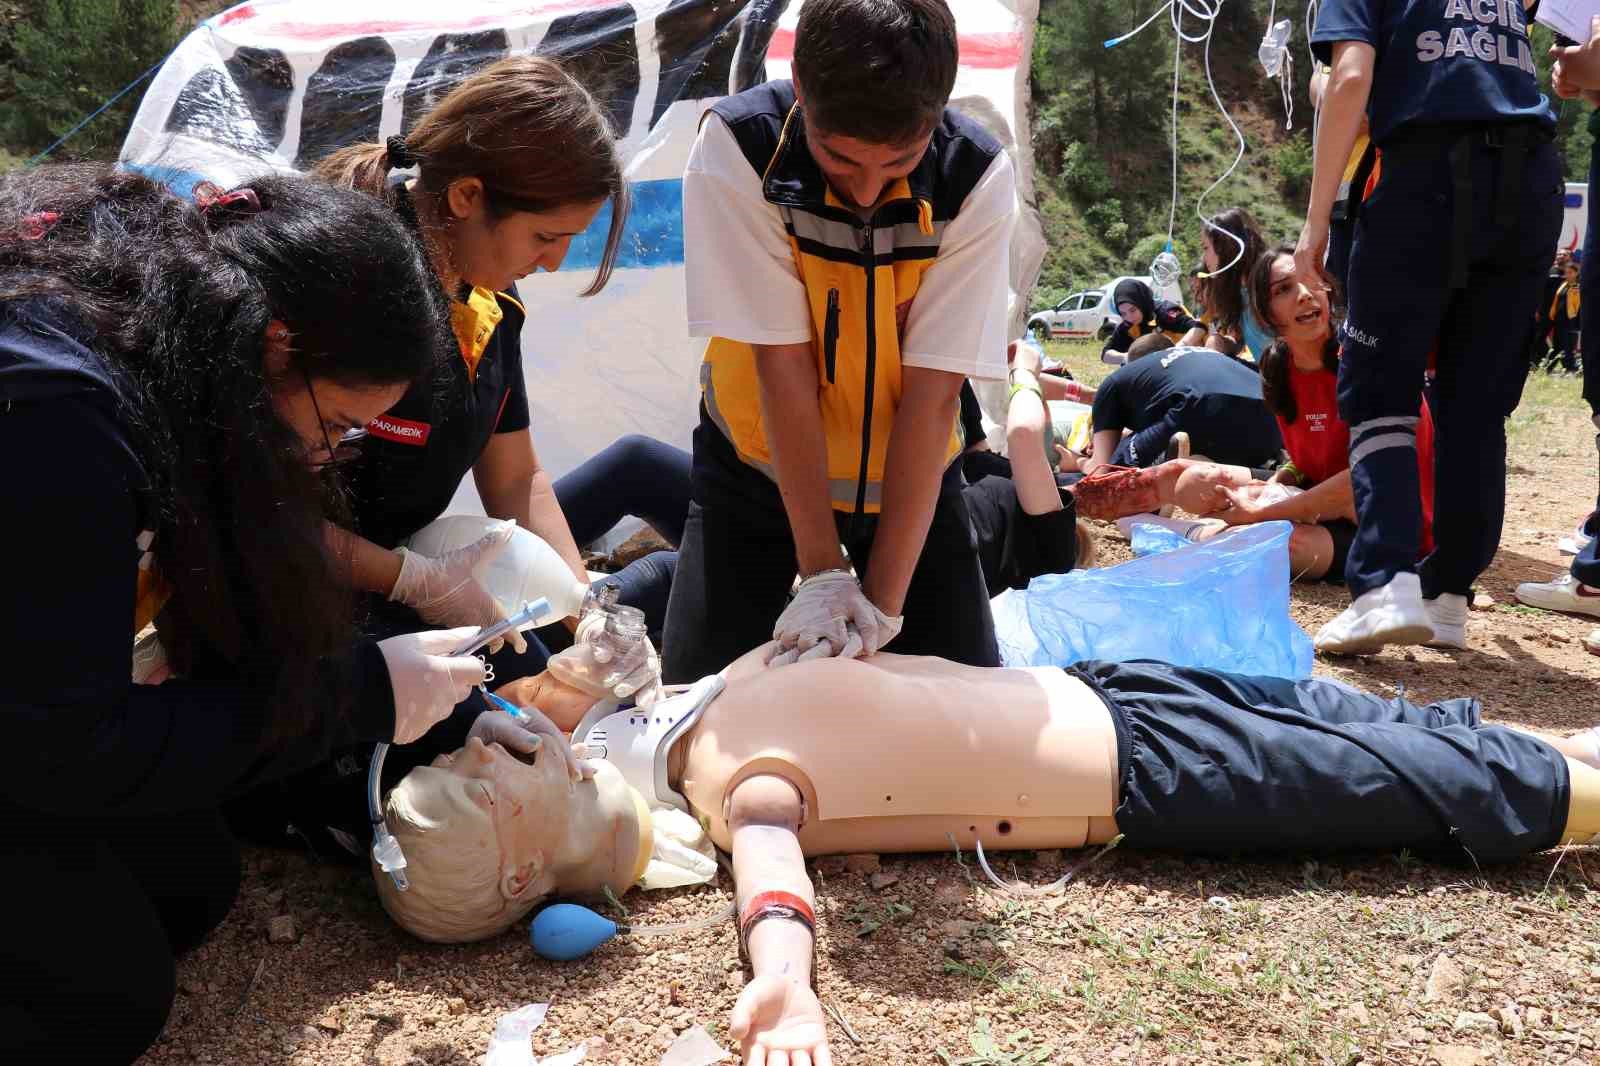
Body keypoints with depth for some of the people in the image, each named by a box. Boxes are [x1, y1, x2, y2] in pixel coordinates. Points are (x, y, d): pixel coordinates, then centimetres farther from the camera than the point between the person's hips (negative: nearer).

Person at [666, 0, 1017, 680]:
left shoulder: (978, 178, -21)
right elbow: (782, 362, -24)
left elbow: (933, 392, -22)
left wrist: (883, 599, -24)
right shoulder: (736, 147, -23)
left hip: (908, 476, 1)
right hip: (760, 468, -1)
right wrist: (822, 573, -24)